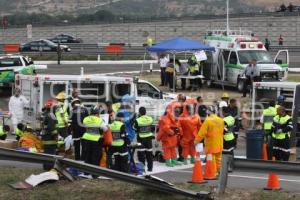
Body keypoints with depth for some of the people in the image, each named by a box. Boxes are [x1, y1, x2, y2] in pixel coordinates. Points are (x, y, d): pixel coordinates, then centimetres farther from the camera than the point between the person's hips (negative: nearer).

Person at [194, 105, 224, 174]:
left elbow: (202, 132, -16)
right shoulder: (221, 120, 1)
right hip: (219, 144, 6)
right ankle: (218, 170, 26)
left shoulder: (208, 120, -17)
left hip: (210, 145, -6)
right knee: (218, 158, 17)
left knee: (211, 160, 0)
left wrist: (196, 140, -8)